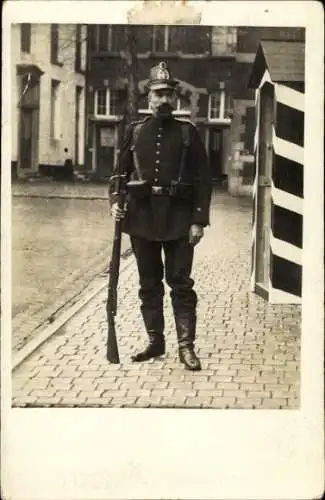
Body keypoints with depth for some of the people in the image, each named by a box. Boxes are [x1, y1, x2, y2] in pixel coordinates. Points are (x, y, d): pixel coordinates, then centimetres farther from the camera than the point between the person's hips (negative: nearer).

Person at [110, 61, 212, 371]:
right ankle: (155, 342, 20)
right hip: (142, 217, 3)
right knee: (149, 283, 10)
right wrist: (115, 202, -7)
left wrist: (199, 220, -8)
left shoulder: (188, 133, 2)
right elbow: (121, 172, 11)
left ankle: (186, 346, 4)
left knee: (181, 283, -1)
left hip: (178, 217, -2)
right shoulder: (135, 132, 7)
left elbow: (203, 179, -1)